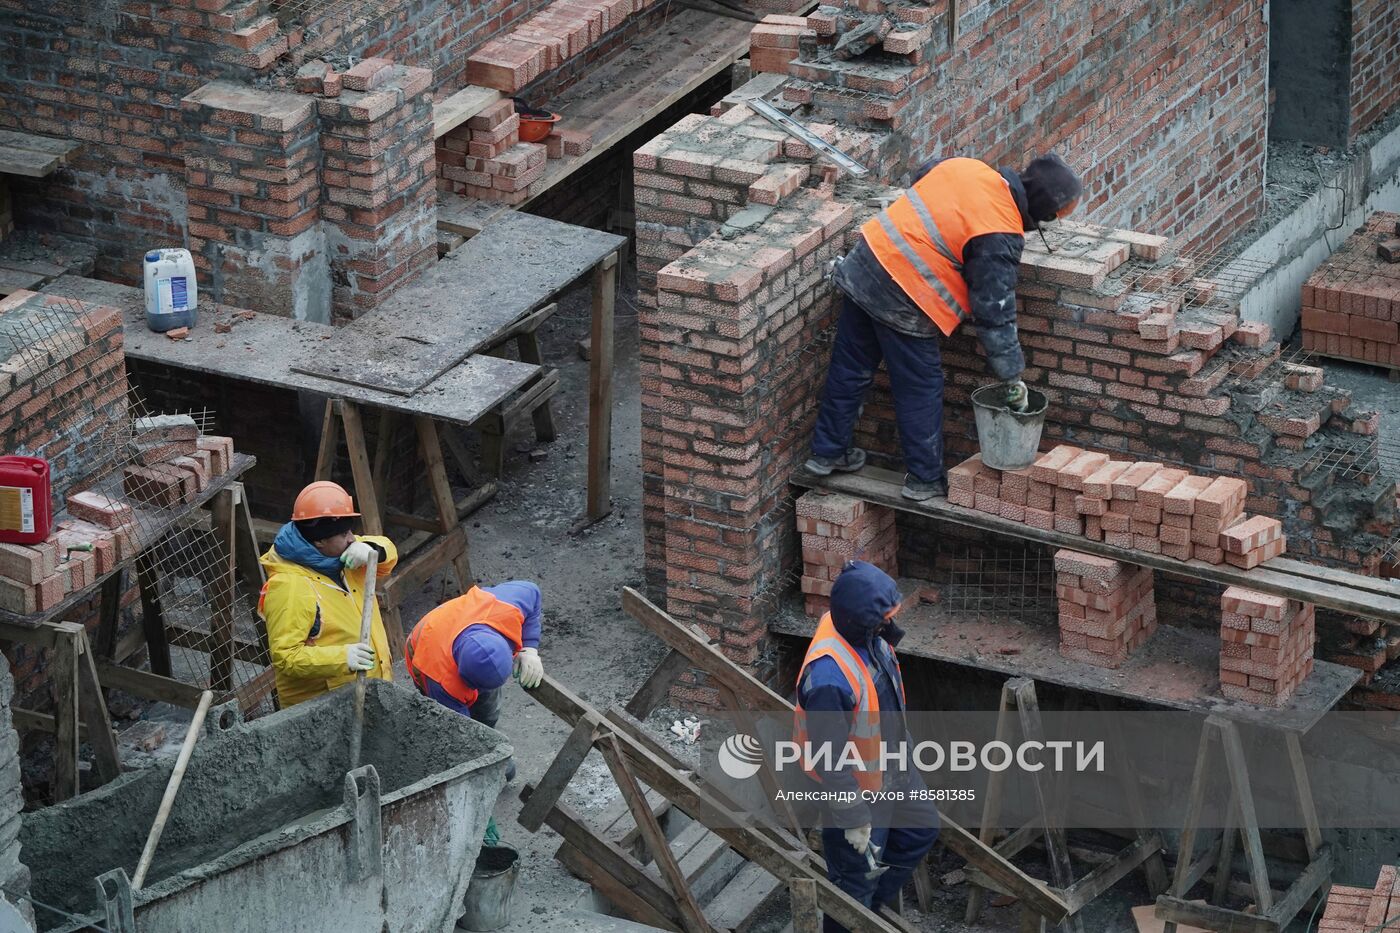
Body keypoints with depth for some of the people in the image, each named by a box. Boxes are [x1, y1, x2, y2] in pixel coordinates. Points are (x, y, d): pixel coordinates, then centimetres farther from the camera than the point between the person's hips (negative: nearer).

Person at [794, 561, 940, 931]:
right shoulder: (829, 678, -41)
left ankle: (873, 903, 48)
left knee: (921, 830, 29)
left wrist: (903, 743, 22)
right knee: (855, 879, 13)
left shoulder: (867, 633, -14)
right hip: (858, 787, -9)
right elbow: (830, 759, -31)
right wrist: (854, 820, -22)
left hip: (891, 766, 9)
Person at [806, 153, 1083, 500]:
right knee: (921, 390, 9)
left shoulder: (966, 167, 3)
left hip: (863, 263, 8)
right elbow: (995, 313, -14)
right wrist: (1013, 378, -5)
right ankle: (925, 478, 20)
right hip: (901, 300, -8)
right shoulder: (1000, 237, -17)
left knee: (849, 370, 21)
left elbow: (920, 178, 25)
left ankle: (827, 452, 34)